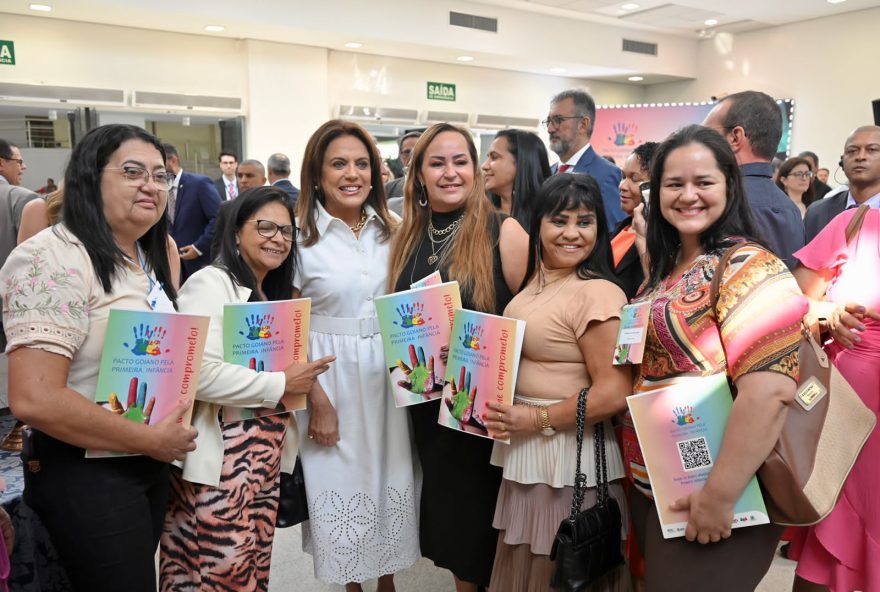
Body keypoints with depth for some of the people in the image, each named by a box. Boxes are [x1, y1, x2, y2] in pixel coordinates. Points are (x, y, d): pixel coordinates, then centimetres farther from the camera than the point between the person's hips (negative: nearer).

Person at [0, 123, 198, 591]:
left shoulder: (151, 258, 8)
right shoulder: (54, 258, -19)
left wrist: (170, 436, 4)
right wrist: (150, 439, -18)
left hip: (152, 465, 8)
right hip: (87, 476, -8)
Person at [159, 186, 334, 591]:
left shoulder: (273, 297, 15)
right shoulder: (211, 283, -12)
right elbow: (199, 374, -25)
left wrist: (307, 386, 6)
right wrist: (281, 385, -16)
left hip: (263, 462, 8)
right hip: (220, 463, -8)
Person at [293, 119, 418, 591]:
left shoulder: (392, 228, 2)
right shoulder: (299, 234, -10)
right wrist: (318, 400, -11)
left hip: (388, 374, 4)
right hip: (330, 377, -3)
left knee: (390, 476, 14)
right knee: (341, 482, 10)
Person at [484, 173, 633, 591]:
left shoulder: (597, 293, -21)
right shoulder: (538, 279, 6)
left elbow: (614, 393, -24)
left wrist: (537, 419, -19)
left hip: (568, 452, -8)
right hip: (525, 447, 8)